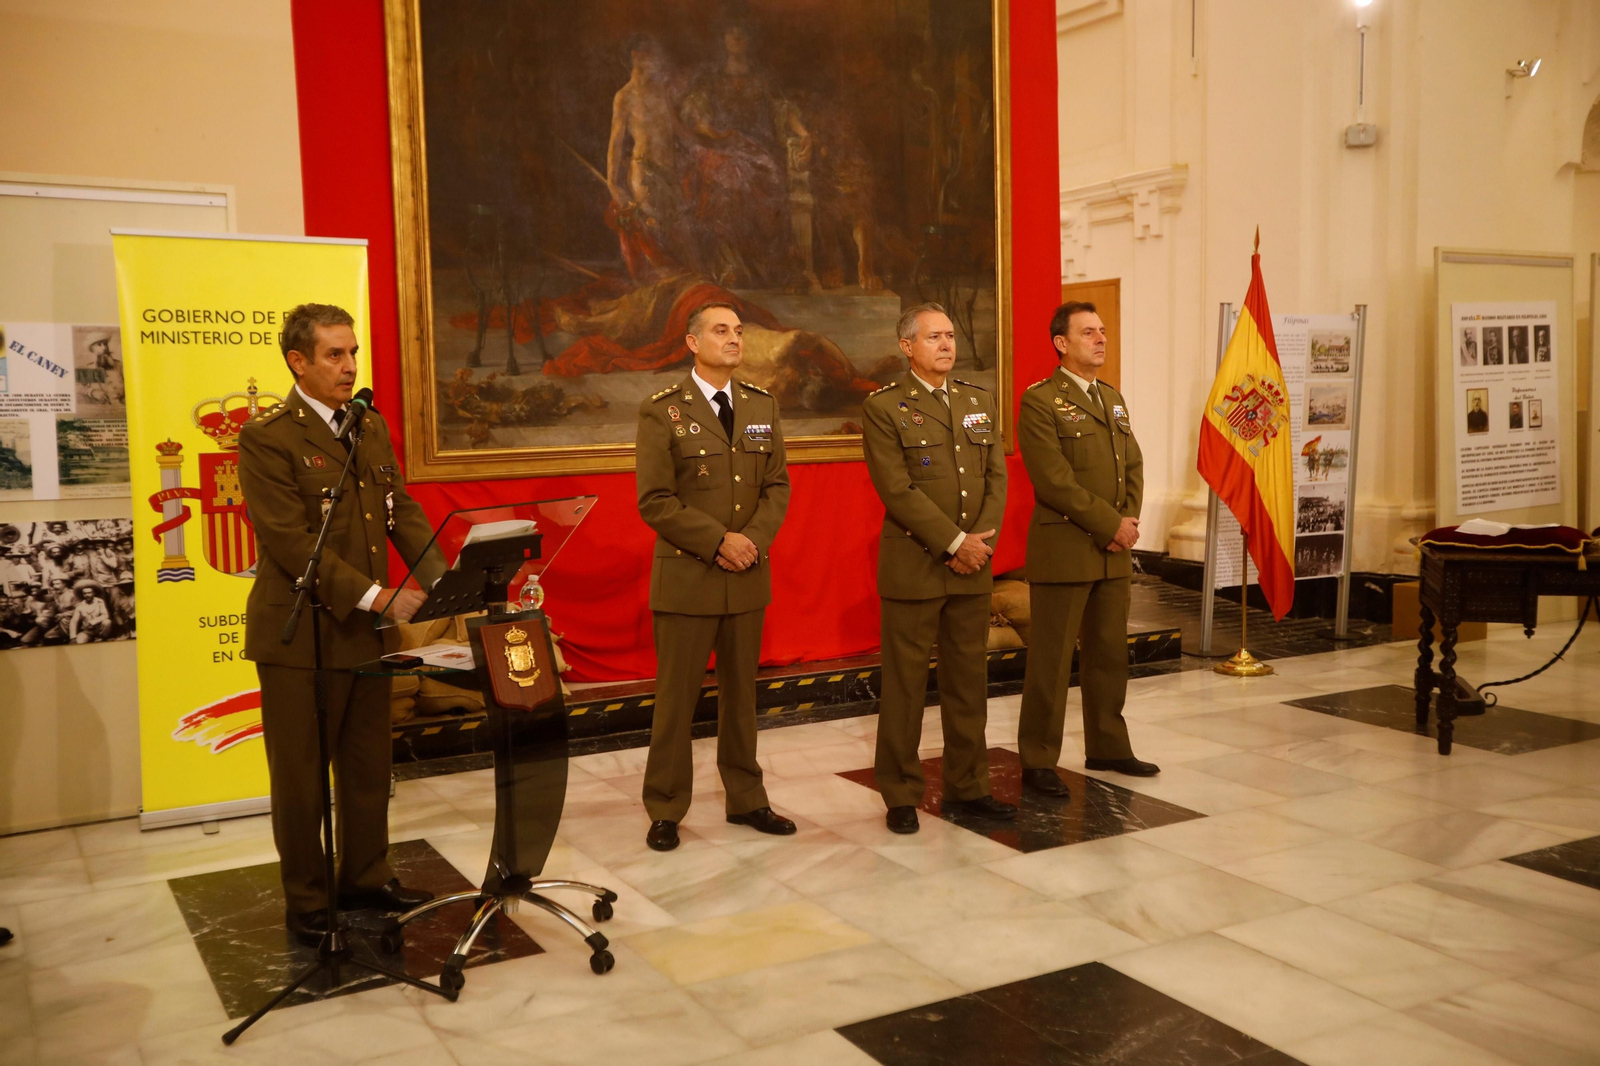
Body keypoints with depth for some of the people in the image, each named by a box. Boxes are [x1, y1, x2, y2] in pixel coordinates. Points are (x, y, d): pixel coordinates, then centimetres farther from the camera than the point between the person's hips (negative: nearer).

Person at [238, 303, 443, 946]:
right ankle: (306, 902, 22)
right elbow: (292, 541, -20)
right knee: (301, 776, 7)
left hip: (365, 629, 6)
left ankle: (366, 877, 32)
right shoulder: (267, 439, -12)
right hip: (299, 634, -6)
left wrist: (443, 577, -8)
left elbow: (403, 512, 8)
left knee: (369, 767, 16)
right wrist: (375, 596, -25)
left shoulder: (372, 427, 11)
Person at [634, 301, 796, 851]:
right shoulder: (662, 411, -6)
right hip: (686, 577, -4)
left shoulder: (761, 406, 9)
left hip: (748, 577, 4)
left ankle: (745, 799, 26)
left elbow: (777, 485, 8)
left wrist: (754, 539, -10)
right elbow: (655, 501, -11)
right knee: (676, 698, 3)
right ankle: (665, 812, 15)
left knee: (741, 694, 13)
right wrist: (719, 541, -16)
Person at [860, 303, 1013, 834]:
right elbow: (898, 490, -13)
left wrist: (981, 541, -7)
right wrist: (955, 543, -16)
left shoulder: (980, 401, 12)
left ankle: (967, 786, 22)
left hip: (973, 569, 5)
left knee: (969, 680, 11)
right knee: (905, 684, 2)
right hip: (913, 567, -5)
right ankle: (901, 795, 13)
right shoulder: (883, 408, -5)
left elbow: (997, 477, 7)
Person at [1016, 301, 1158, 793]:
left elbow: (1133, 466, 14)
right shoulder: (1040, 400, -9)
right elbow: (1054, 479, -17)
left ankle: (1107, 747, 28)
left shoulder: (1113, 398, 16)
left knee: (1109, 654, 15)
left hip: (1114, 551, 7)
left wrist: (1129, 520, -3)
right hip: (1063, 550, -7)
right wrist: (1111, 523, -15)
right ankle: (1037, 761, 8)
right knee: (1051, 660, -1)